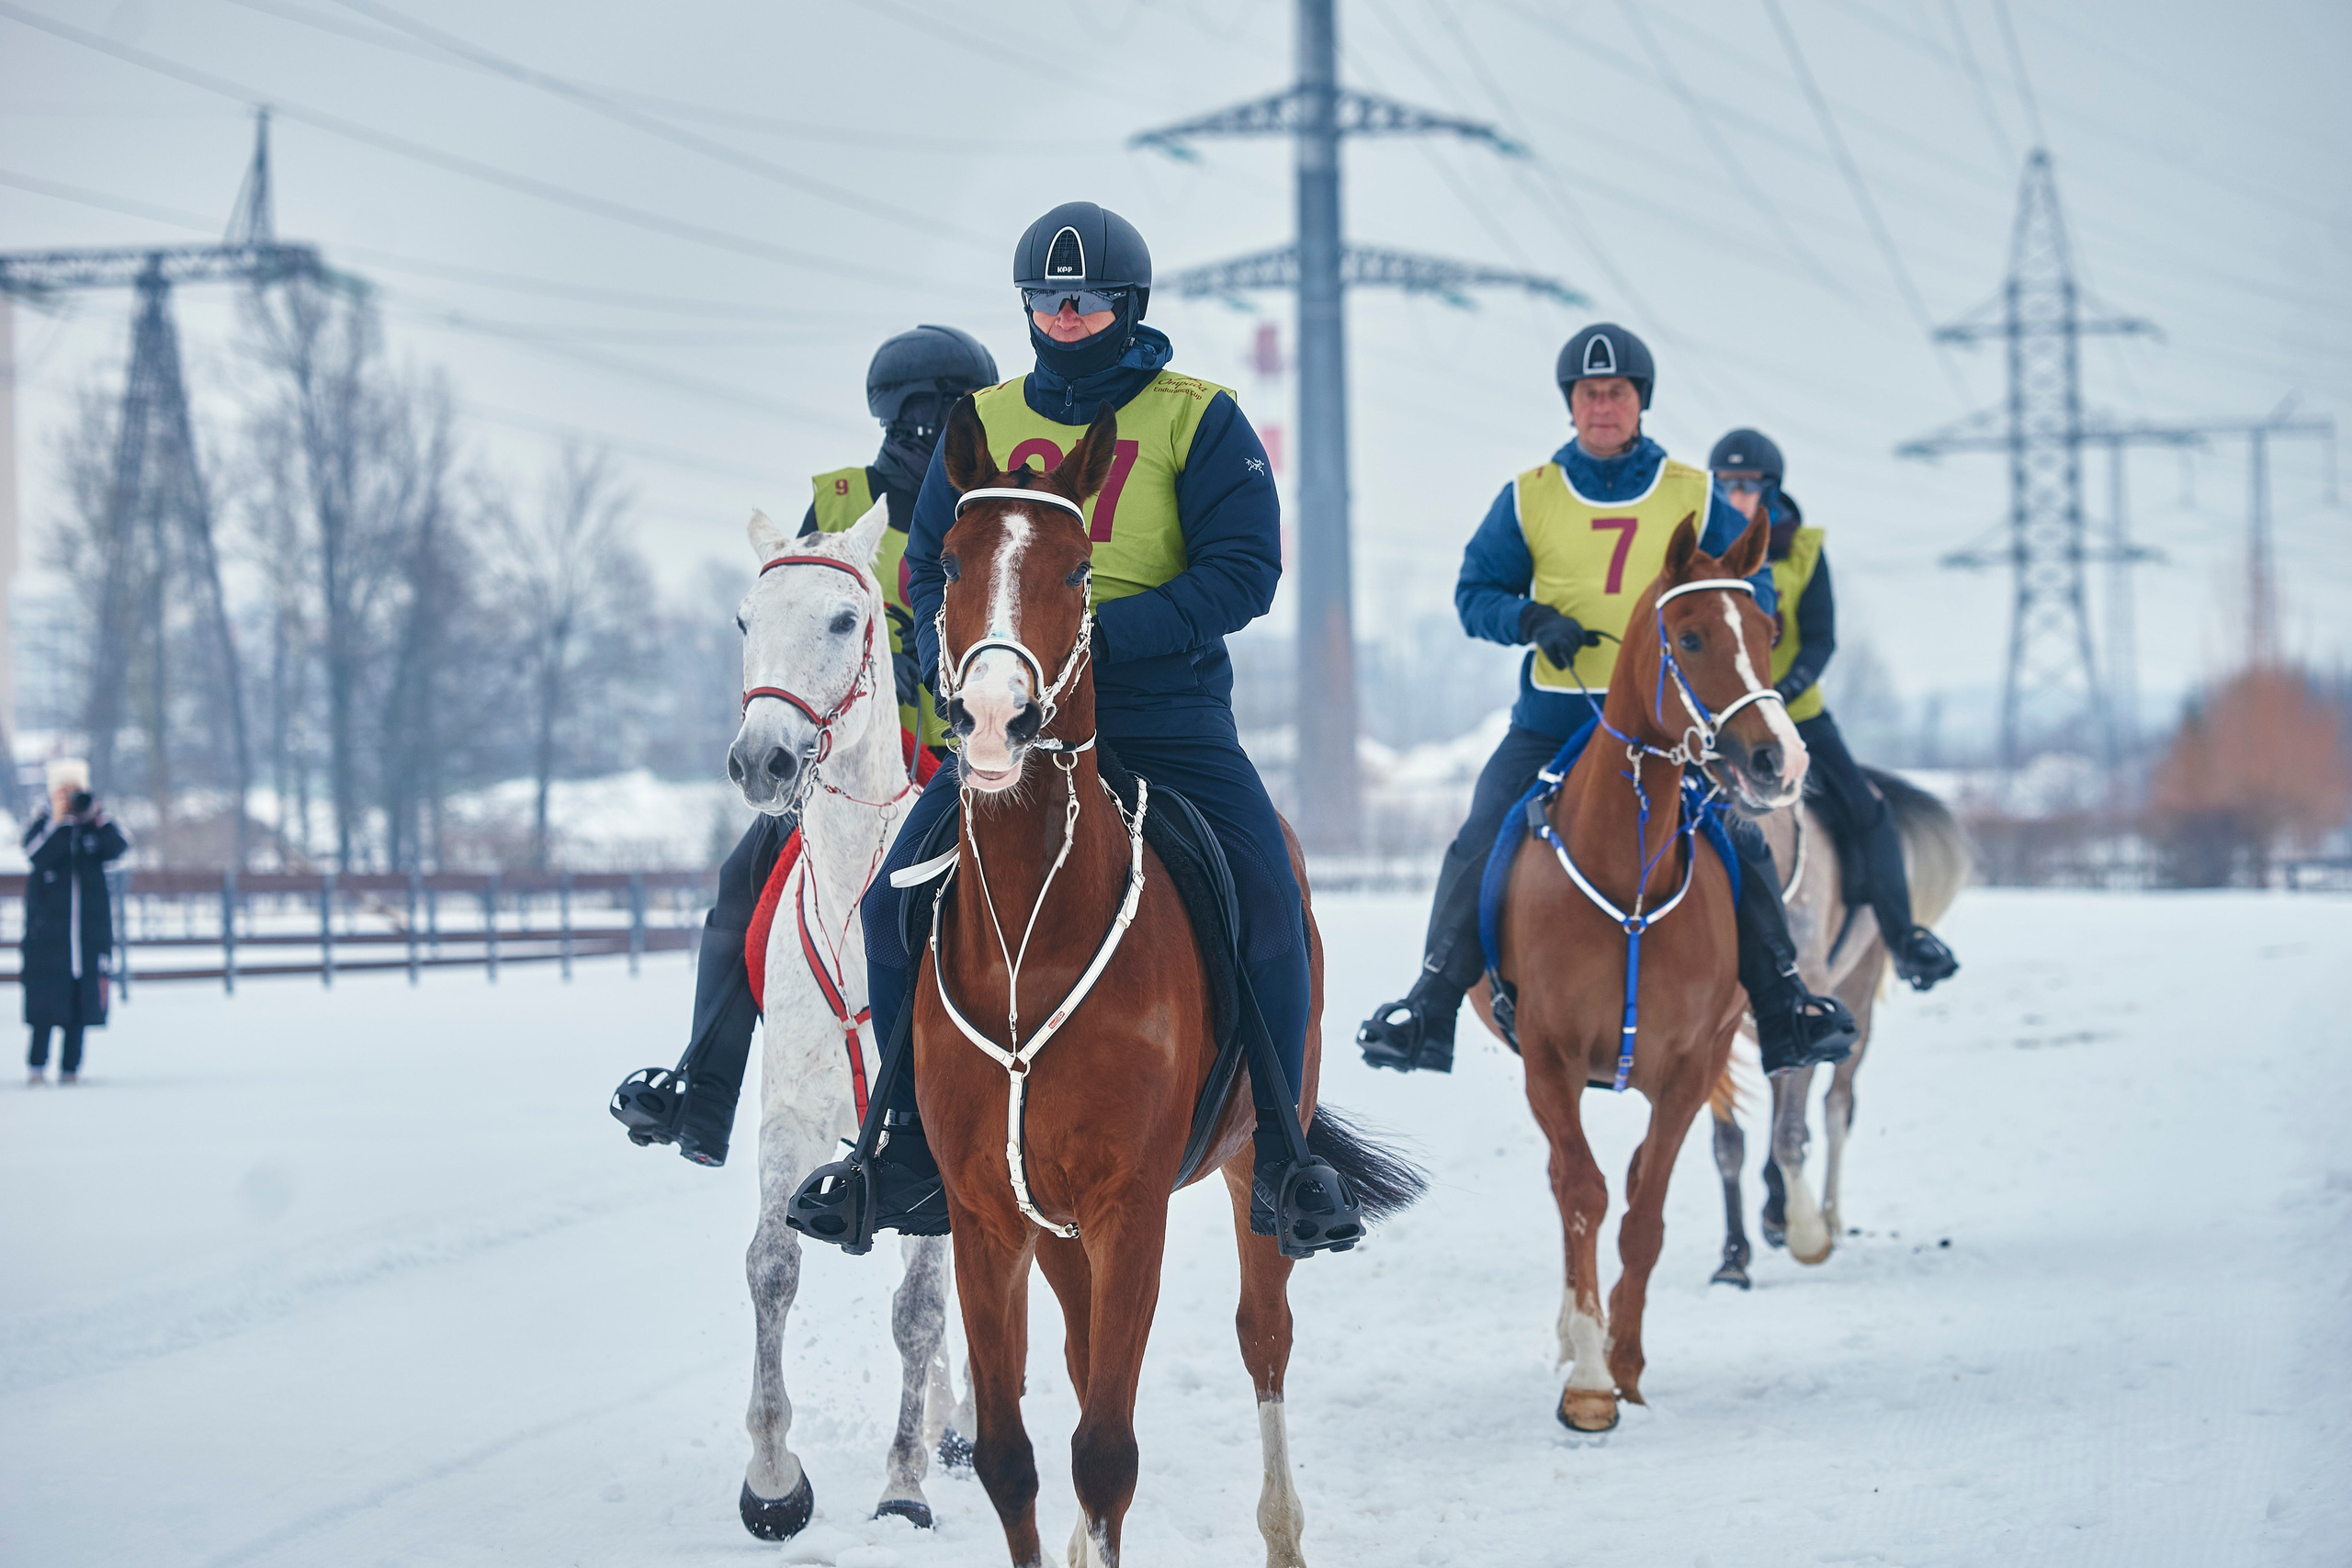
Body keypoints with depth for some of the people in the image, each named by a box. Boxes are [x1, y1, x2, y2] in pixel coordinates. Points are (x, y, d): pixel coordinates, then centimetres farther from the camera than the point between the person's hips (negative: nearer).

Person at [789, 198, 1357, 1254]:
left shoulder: (1197, 420, 0)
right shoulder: (985, 425, 10)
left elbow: (1244, 571, -9)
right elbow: (930, 569, 15)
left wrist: (1103, 633, -20)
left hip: (1167, 711, -3)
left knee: (1267, 900, -21)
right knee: (898, 893, -12)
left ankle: (1279, 1145, -5)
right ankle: (913, 1145, -1)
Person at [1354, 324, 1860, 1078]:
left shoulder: (1693, 497, 5)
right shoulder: (1527, 498, 4)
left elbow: (1751, 584, 11)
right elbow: (1475, 591, 7)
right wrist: (1531, 620, -13)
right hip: (1554, 718, 0)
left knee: (1740, 847, -10)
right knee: (1476, 850, -11)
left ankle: (1785, 1012, 1)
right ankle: (1428, 1010, -1)